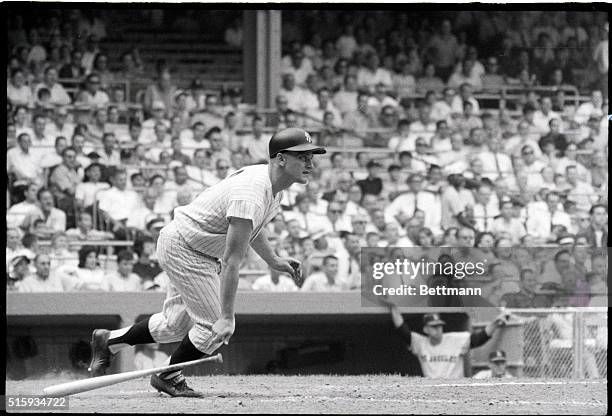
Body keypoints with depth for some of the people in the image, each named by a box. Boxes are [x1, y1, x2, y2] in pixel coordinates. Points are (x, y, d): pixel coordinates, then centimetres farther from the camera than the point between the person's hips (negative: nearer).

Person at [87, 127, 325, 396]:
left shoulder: (271, 183, -2)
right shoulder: (251, 195, -33)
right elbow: (231, 261, -34)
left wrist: (273, 260, 18)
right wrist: (226, 318, -34)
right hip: (182, 249, -10)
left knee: (176, 326, 17)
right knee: (215, 327, -8)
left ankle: (109, 341, 32)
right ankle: (168, 377, 12)